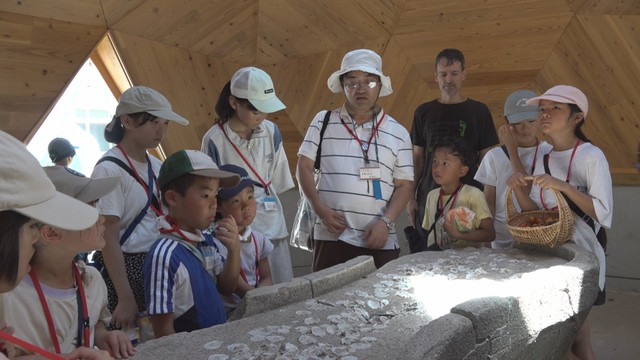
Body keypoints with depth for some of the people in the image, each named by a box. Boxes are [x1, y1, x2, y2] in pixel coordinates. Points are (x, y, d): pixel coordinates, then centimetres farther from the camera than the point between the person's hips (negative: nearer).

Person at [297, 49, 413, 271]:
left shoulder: (398, 133, 7)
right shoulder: (323, 122, 6)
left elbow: (404, 185, 6)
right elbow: (304, 167, 6)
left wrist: (386, 222, -8)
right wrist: (320, 209, -6)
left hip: (380, 241, 1)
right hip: (331, 236, 0)